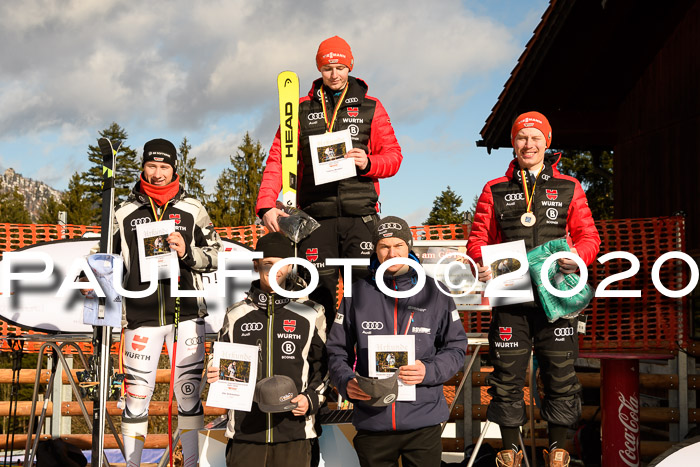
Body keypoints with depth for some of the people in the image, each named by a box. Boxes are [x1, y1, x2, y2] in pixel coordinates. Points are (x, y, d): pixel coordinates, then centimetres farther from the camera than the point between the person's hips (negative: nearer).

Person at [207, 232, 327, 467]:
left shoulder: (310, 314, 6)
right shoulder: (237, 314, 10)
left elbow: (323, 366, 8)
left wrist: (311, 399, -6)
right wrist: (214, 376, -3)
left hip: (294, 432, -1)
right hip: (245, 431, 1)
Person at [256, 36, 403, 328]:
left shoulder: (370, 107, 13)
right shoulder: (302, 108, 14)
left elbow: (393, 156, 10)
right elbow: (278, 158, 8)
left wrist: (368, 163, -12)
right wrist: (266, 204, -6)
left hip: (360, 214, 0)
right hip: (316, 214, 1)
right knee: (319, 290, -1)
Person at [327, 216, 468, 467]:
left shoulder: (434, 294, 5)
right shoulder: (357, 294, 5)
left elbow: (455, 348, 7)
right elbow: (337, 351, 8)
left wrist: (429, 371, -11)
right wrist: (346, 382, -11)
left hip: (424, 422, 0)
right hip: (371, 424, 1)